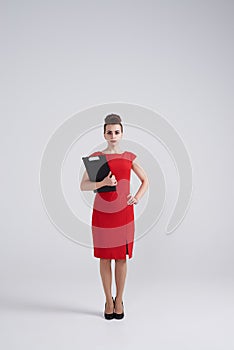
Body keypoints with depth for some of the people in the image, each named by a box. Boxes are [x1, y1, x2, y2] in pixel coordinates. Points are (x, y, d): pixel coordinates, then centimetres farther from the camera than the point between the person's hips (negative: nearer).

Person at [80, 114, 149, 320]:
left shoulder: (129, 157, 4)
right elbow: (83, 186, -7)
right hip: (102, 214, 0)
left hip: (123, 213, 1)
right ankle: (108, 300, 24)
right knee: (104, 257, 8)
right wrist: (103, 183, -24)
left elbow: (145, 181, 13)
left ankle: (119, 300, 24)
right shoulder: (95, 157, 0)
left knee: (121, 257, 7)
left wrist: (137, 198, -4)